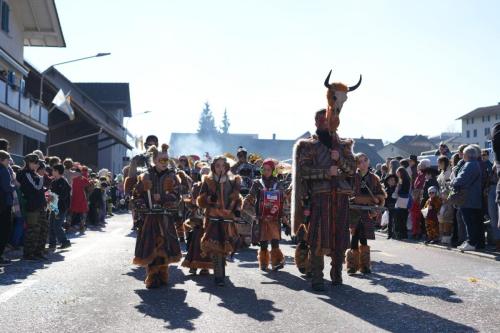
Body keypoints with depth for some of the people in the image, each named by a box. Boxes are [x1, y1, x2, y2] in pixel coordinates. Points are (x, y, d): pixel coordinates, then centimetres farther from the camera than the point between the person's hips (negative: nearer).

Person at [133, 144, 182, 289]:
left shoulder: (171, 176, 5)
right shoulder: (146, 176, 5)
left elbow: (175, 196, -4)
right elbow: (138, 195, 7)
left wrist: (161, 197, -15)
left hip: (165, 217, 0)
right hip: (149, 217, 0)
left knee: (164, 246, 3)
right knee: (150, 247, -3)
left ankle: (162, 276, 17)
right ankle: (152, 278, 5)